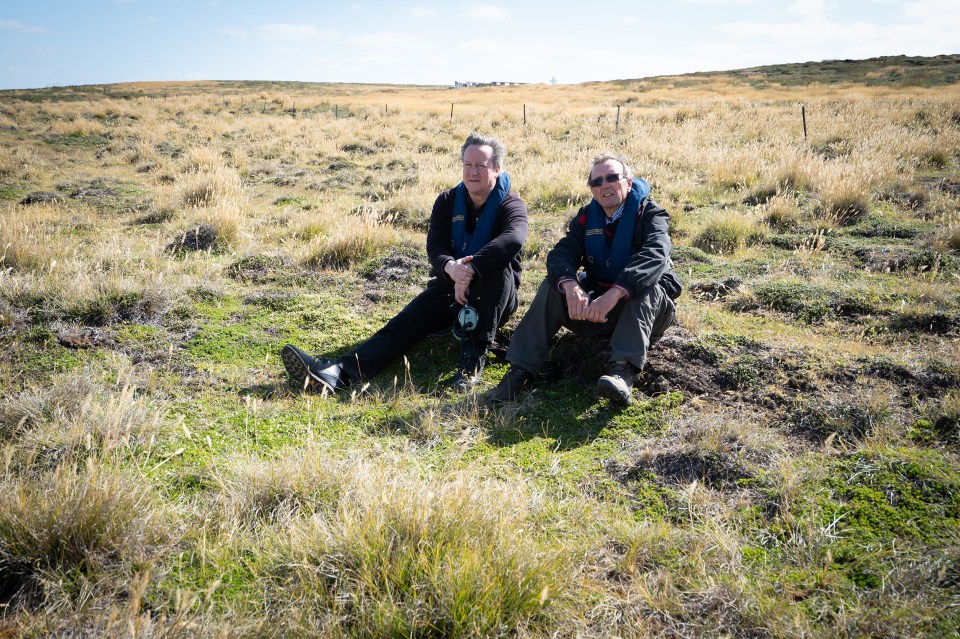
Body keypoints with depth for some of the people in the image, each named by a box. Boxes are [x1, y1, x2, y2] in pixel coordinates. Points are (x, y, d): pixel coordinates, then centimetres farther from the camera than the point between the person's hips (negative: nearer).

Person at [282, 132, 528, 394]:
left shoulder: (511, 205, -8)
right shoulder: (448, 201, 4)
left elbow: (513, 239, -32)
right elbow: (434, 245, -11)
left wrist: (470, 270, -45)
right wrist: (450, 267, -37)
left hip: (493, 298, -3)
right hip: (448, 287, 3)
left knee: (499, 265, -34)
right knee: (403, 325, -21)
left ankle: (474, 358, -38)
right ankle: (338, 372, -43)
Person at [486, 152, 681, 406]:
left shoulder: (650, 213, -10)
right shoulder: (587, 216, 4)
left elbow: (655, 256, -30)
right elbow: (560, 254, -12)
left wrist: (615, 293, -46)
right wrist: (570, 285, -36)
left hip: (642, 309, -3)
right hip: (595, 306, 4)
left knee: (645, 285, -33)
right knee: (554, 285, -17)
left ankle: (623, 370, -49)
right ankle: (520, 370, -26)